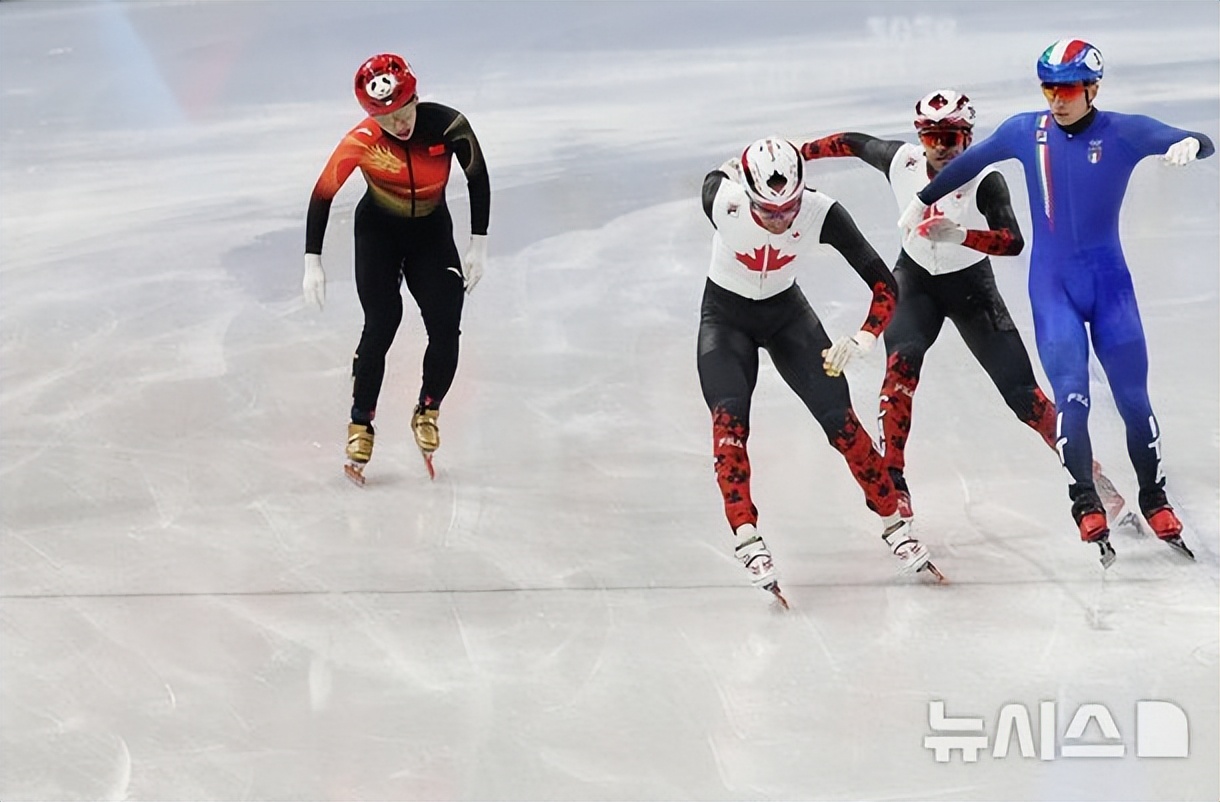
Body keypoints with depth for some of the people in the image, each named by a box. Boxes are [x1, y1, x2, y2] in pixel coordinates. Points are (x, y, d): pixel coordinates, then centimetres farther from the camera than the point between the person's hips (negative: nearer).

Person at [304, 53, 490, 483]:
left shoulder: (448, 125, -26)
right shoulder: (361, 142, -27)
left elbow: (478, 178, -9)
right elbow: (322, 194, -13)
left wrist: (478, 246, -7)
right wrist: (313, 262, -12)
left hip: (432, 230, 2)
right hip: (378, 231, -2)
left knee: (446, 328, -10)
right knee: (381, 324, -17)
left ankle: (428, 411, 16)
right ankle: (360, 424, -2)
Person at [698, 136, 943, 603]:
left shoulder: (822, 214, -29)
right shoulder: (723, 200, -31)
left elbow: (883, 284, -25)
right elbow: (719, 175, -4)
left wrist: (862, 340, -37)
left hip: (786, 311, 1)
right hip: (725, 315, -1)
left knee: (839, 419, -3)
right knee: (729, 420, -21)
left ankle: (894, 524, 11)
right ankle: (747, 539, -21)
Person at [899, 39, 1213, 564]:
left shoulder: (1123, 133, -7)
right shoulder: (1027, 132, -1)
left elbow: (1200, 144, -14)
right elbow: (969, 163, 15)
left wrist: (1189, 144, -37)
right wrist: (923, 201, 24)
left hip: (1109, 282, 0)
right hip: (1052, 285, 0)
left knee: (1134, 398, 2)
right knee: (1071, 396, -13)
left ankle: (1155, 503, 16)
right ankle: (1086, 506, -12)